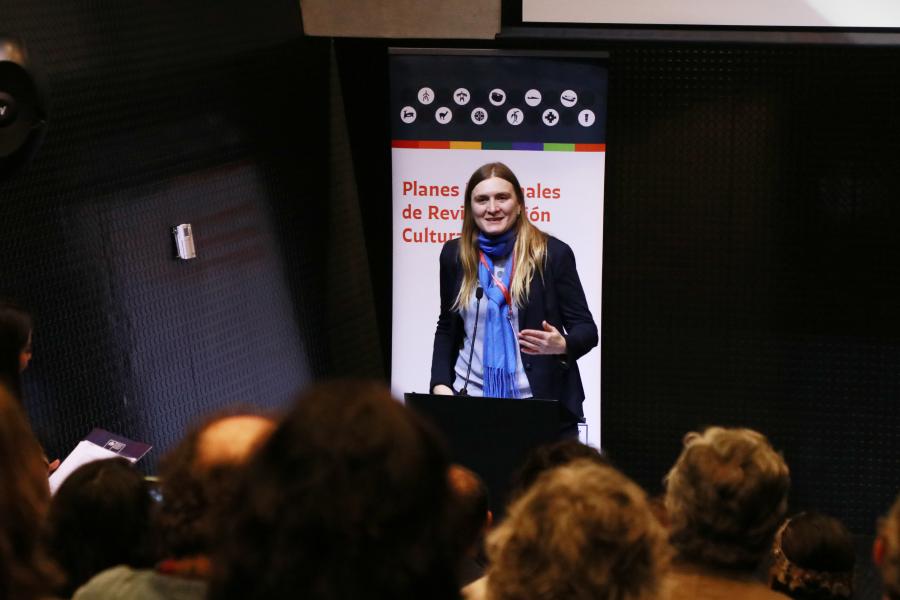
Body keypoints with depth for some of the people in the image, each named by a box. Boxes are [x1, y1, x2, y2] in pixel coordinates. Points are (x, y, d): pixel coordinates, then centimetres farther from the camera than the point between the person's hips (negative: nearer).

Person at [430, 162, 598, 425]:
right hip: (470, 394, 3)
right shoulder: (455, 254, 5)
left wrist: (562, 345, -24)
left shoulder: (553, 253, -5)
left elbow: (586, 329, -2)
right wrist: (440, 384, 1)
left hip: (537, 400, -2)